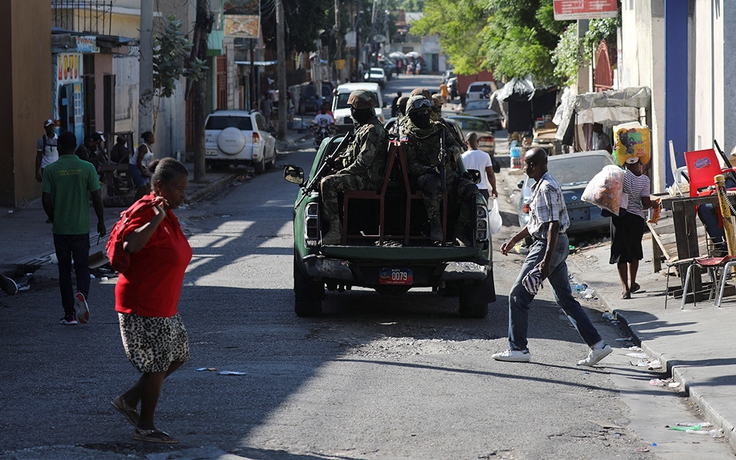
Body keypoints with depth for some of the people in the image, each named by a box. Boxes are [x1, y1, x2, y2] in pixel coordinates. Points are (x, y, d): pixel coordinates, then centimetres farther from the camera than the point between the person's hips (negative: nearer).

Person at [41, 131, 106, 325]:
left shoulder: (51, 170, -6)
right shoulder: (87, 168, -6)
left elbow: (46, 200, -7)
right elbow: (96, 198, -5)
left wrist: (53, 219, 11)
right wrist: (101, 222, 7)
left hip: (60, 229, 0)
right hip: (81, 227, 0)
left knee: (64, 269, 10)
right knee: (82, 266, 9)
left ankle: (69, 314, 9)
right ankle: (82, 294, -21)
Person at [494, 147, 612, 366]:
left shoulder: (547, 188, -18)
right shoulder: (541, 186, 15)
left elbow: (553, 225, -23)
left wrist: (546, 260, -27)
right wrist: (514, 240, 29)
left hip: (549, 246, -10)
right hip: (558, 245, 10)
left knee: (519, 296, -3)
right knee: (565, 298, 11)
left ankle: (518, 348, 3)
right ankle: (597, 345, 8)